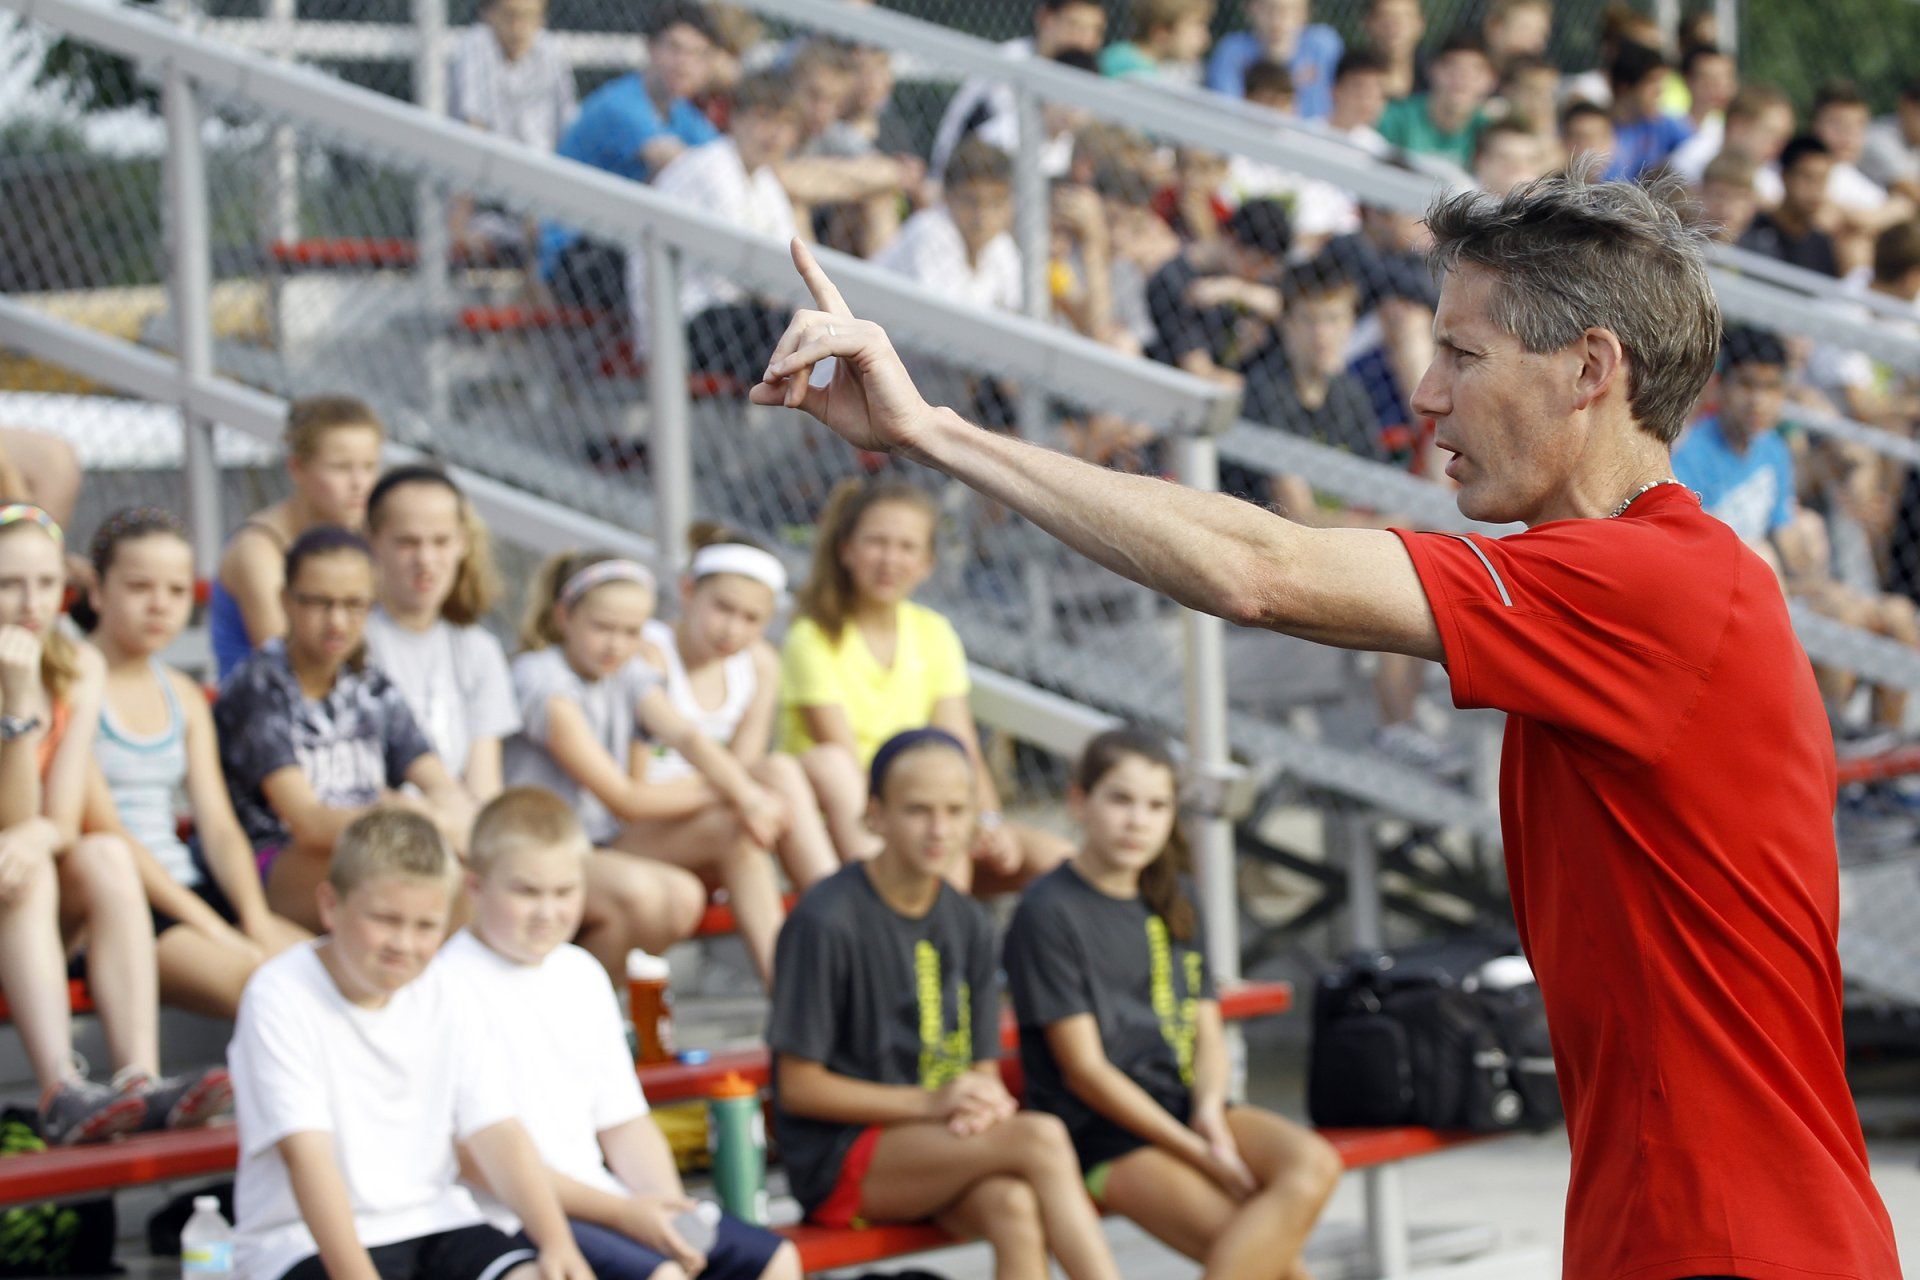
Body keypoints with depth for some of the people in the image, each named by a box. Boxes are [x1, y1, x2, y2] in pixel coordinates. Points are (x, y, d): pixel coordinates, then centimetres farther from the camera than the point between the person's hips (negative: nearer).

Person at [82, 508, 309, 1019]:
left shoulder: (182, 695, 19)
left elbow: (219, 824, 12)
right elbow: (103, 825, -12)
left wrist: (255, 917, -9)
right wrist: (208, 925, -17)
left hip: (188, 888, 7)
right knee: (250, 979, -31)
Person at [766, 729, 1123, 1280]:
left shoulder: (968, 924, 9)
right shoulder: (827, 920, -11)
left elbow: (984, 1066, 13)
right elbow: (799, 1086, -11)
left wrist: (984, 1103, -13)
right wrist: (929, 1103, -19)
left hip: (944, 1148, 6)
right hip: (839, 1161, -6)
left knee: (1016, 1208, -30)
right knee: (1043, 1138, -27)